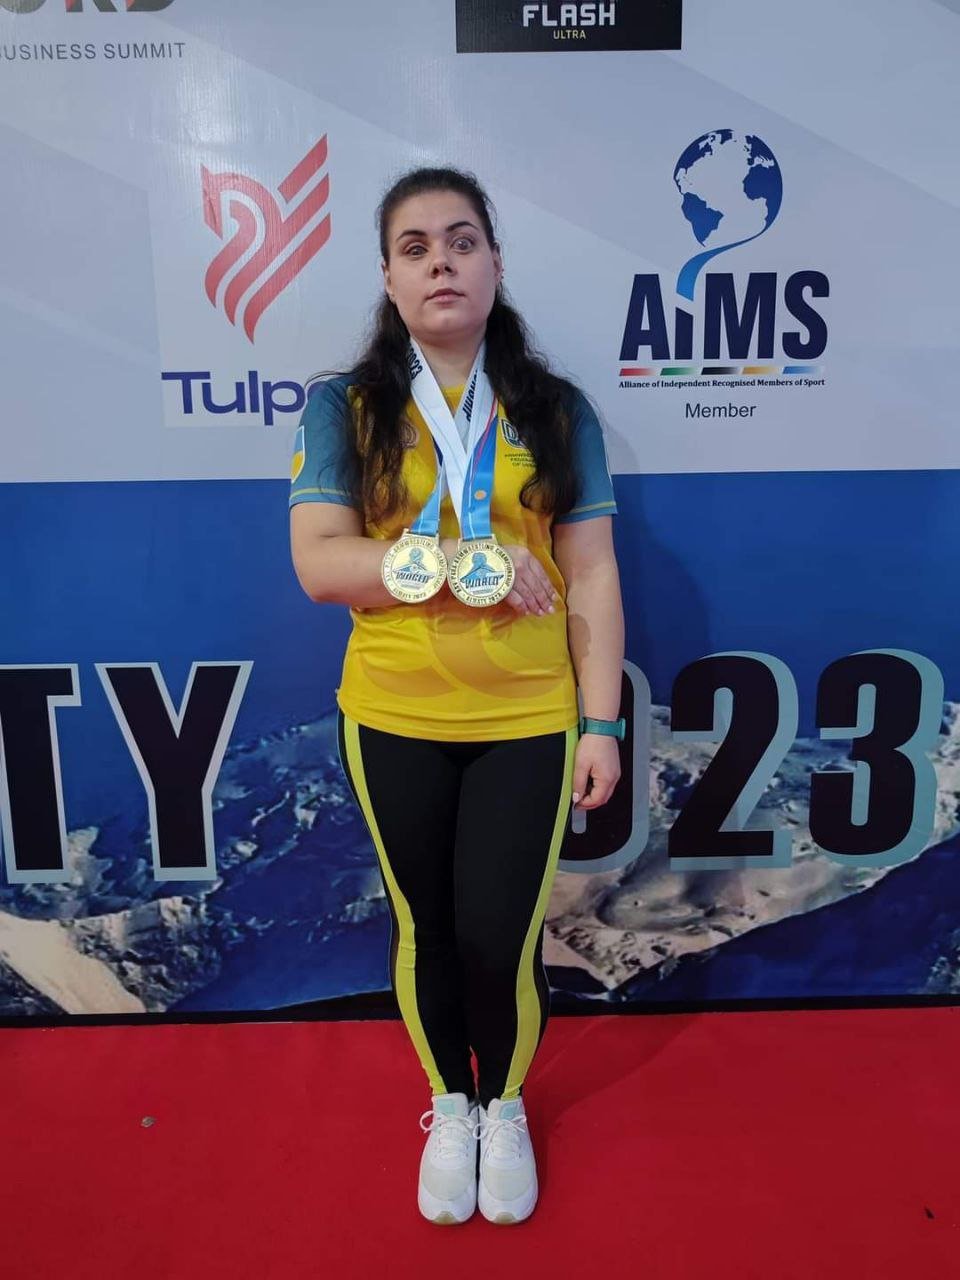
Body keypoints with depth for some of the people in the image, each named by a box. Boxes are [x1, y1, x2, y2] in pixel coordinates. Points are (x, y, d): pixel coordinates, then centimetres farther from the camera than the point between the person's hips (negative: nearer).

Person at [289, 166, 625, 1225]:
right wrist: (464, 565, -20)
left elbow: (592, 577, 0)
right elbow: (318, 563, -10)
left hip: (528, 721, 0)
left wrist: (601, 723, -3)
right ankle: (449, 1105, 42)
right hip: (392, 722, 1)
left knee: (500, 937, 4)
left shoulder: (556, 411, 1)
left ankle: (506, 1106, 37)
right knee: (424, 929, 14)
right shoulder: (343, 407, -1)